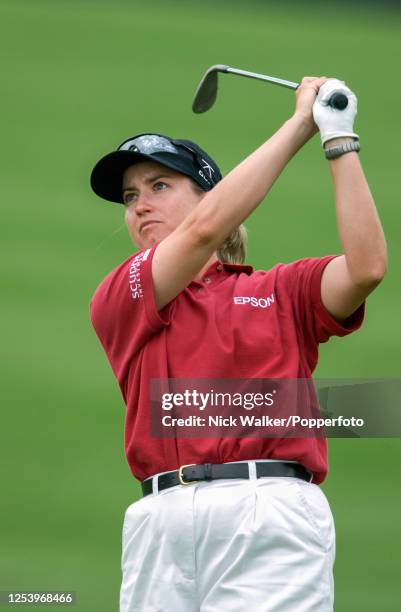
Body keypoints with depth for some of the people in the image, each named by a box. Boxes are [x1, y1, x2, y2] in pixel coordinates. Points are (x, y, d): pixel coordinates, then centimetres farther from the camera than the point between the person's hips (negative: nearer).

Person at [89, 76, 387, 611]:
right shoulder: (115, 302, 15)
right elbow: (203, 229, 2)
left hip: (270, 514, -1)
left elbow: (366, 266, -1)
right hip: (162, 523, 2)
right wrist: (301, 123, 7)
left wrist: (340, 142, 1)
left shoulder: (282, 291, 18)